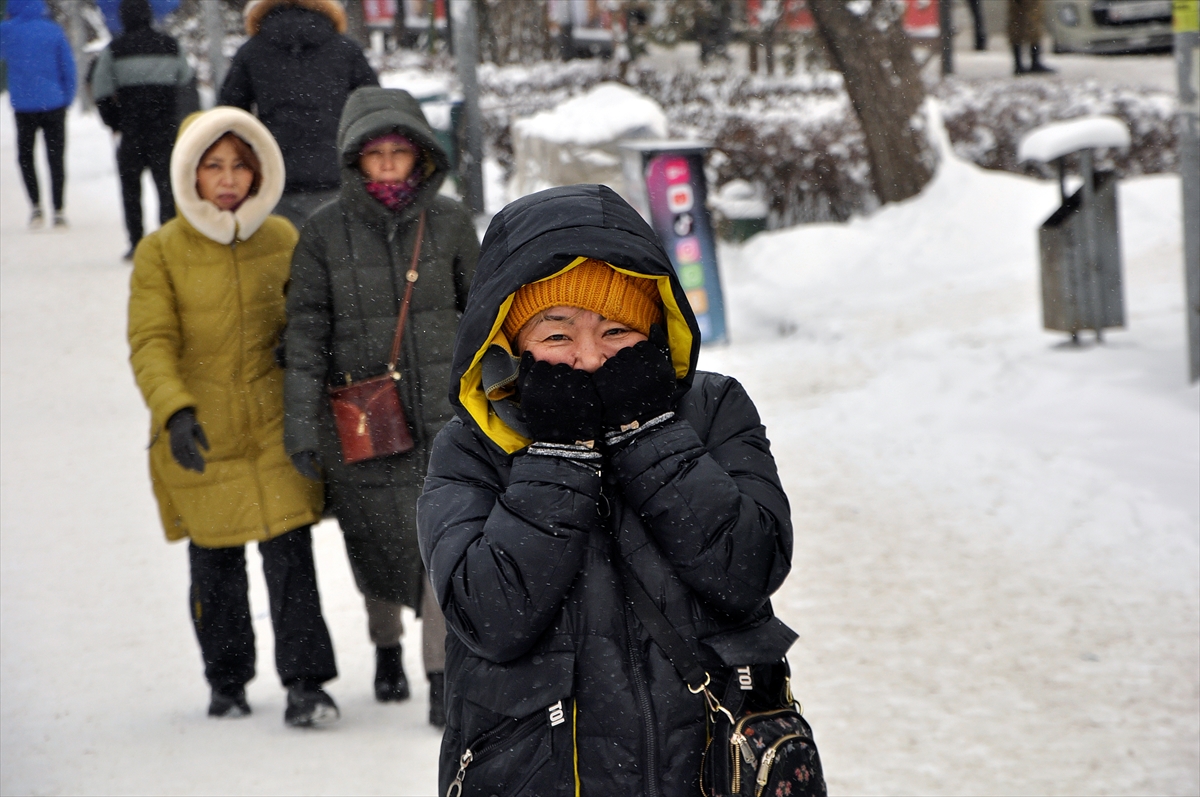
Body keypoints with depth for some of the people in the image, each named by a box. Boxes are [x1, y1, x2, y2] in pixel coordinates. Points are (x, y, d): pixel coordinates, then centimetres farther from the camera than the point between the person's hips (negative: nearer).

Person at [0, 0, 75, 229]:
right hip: (54, 105, 1)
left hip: (24, 106, -1)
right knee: (55, 158, 8)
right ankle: (58, 211, 5)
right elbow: (68, 67, -1)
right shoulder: (53, 30, -3)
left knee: (25, 156, 14)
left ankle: (36, 205, -2)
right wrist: (67, 98, 8)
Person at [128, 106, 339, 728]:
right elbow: (151, 344, -15)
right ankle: (226, 682, 28)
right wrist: (174, 411, -29)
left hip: (276, 430, 1)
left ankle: (305, 683, -4)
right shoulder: (161, 252, -7)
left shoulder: (282, 240, 2)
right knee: (215, 565, 10)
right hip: (198, 441, -1)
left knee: (289, 554, -9)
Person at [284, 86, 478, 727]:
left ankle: (443, 680, -9)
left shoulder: (448, 222, -1)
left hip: (443, 411, 0)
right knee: (379, 545, 11)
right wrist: (300, 420, -12)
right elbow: (305, 330, -5)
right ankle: (386, 648, 39)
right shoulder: (325, 232, -5)